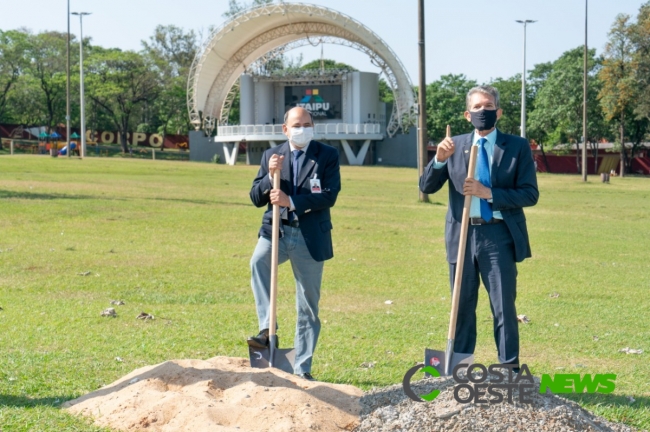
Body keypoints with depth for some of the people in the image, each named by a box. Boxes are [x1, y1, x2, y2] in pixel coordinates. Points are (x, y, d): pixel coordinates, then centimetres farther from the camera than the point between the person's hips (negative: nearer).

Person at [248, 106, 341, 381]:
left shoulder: (327, 156, 1)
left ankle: (302, 368, 15)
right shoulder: (271, 156, 9)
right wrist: (271, 175, -13)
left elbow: (329, 196, -11)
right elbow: (256, 198, 6)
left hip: (310, 237, -1)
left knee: (308, 305, 5)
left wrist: (291, 201, -21)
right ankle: (267, 329, -28)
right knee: (258, 261, -33)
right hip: (276, 230, 1)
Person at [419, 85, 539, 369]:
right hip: (461, 236, 3)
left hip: (499, 236, -2)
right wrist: (439, 160, -15)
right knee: (462, 307, 10)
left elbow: (530, 194, -6)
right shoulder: (455, 146, 7)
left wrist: (489, 193, -17)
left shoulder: (517, 147, 1)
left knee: (504, 307, -1)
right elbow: (427, 187, 4)